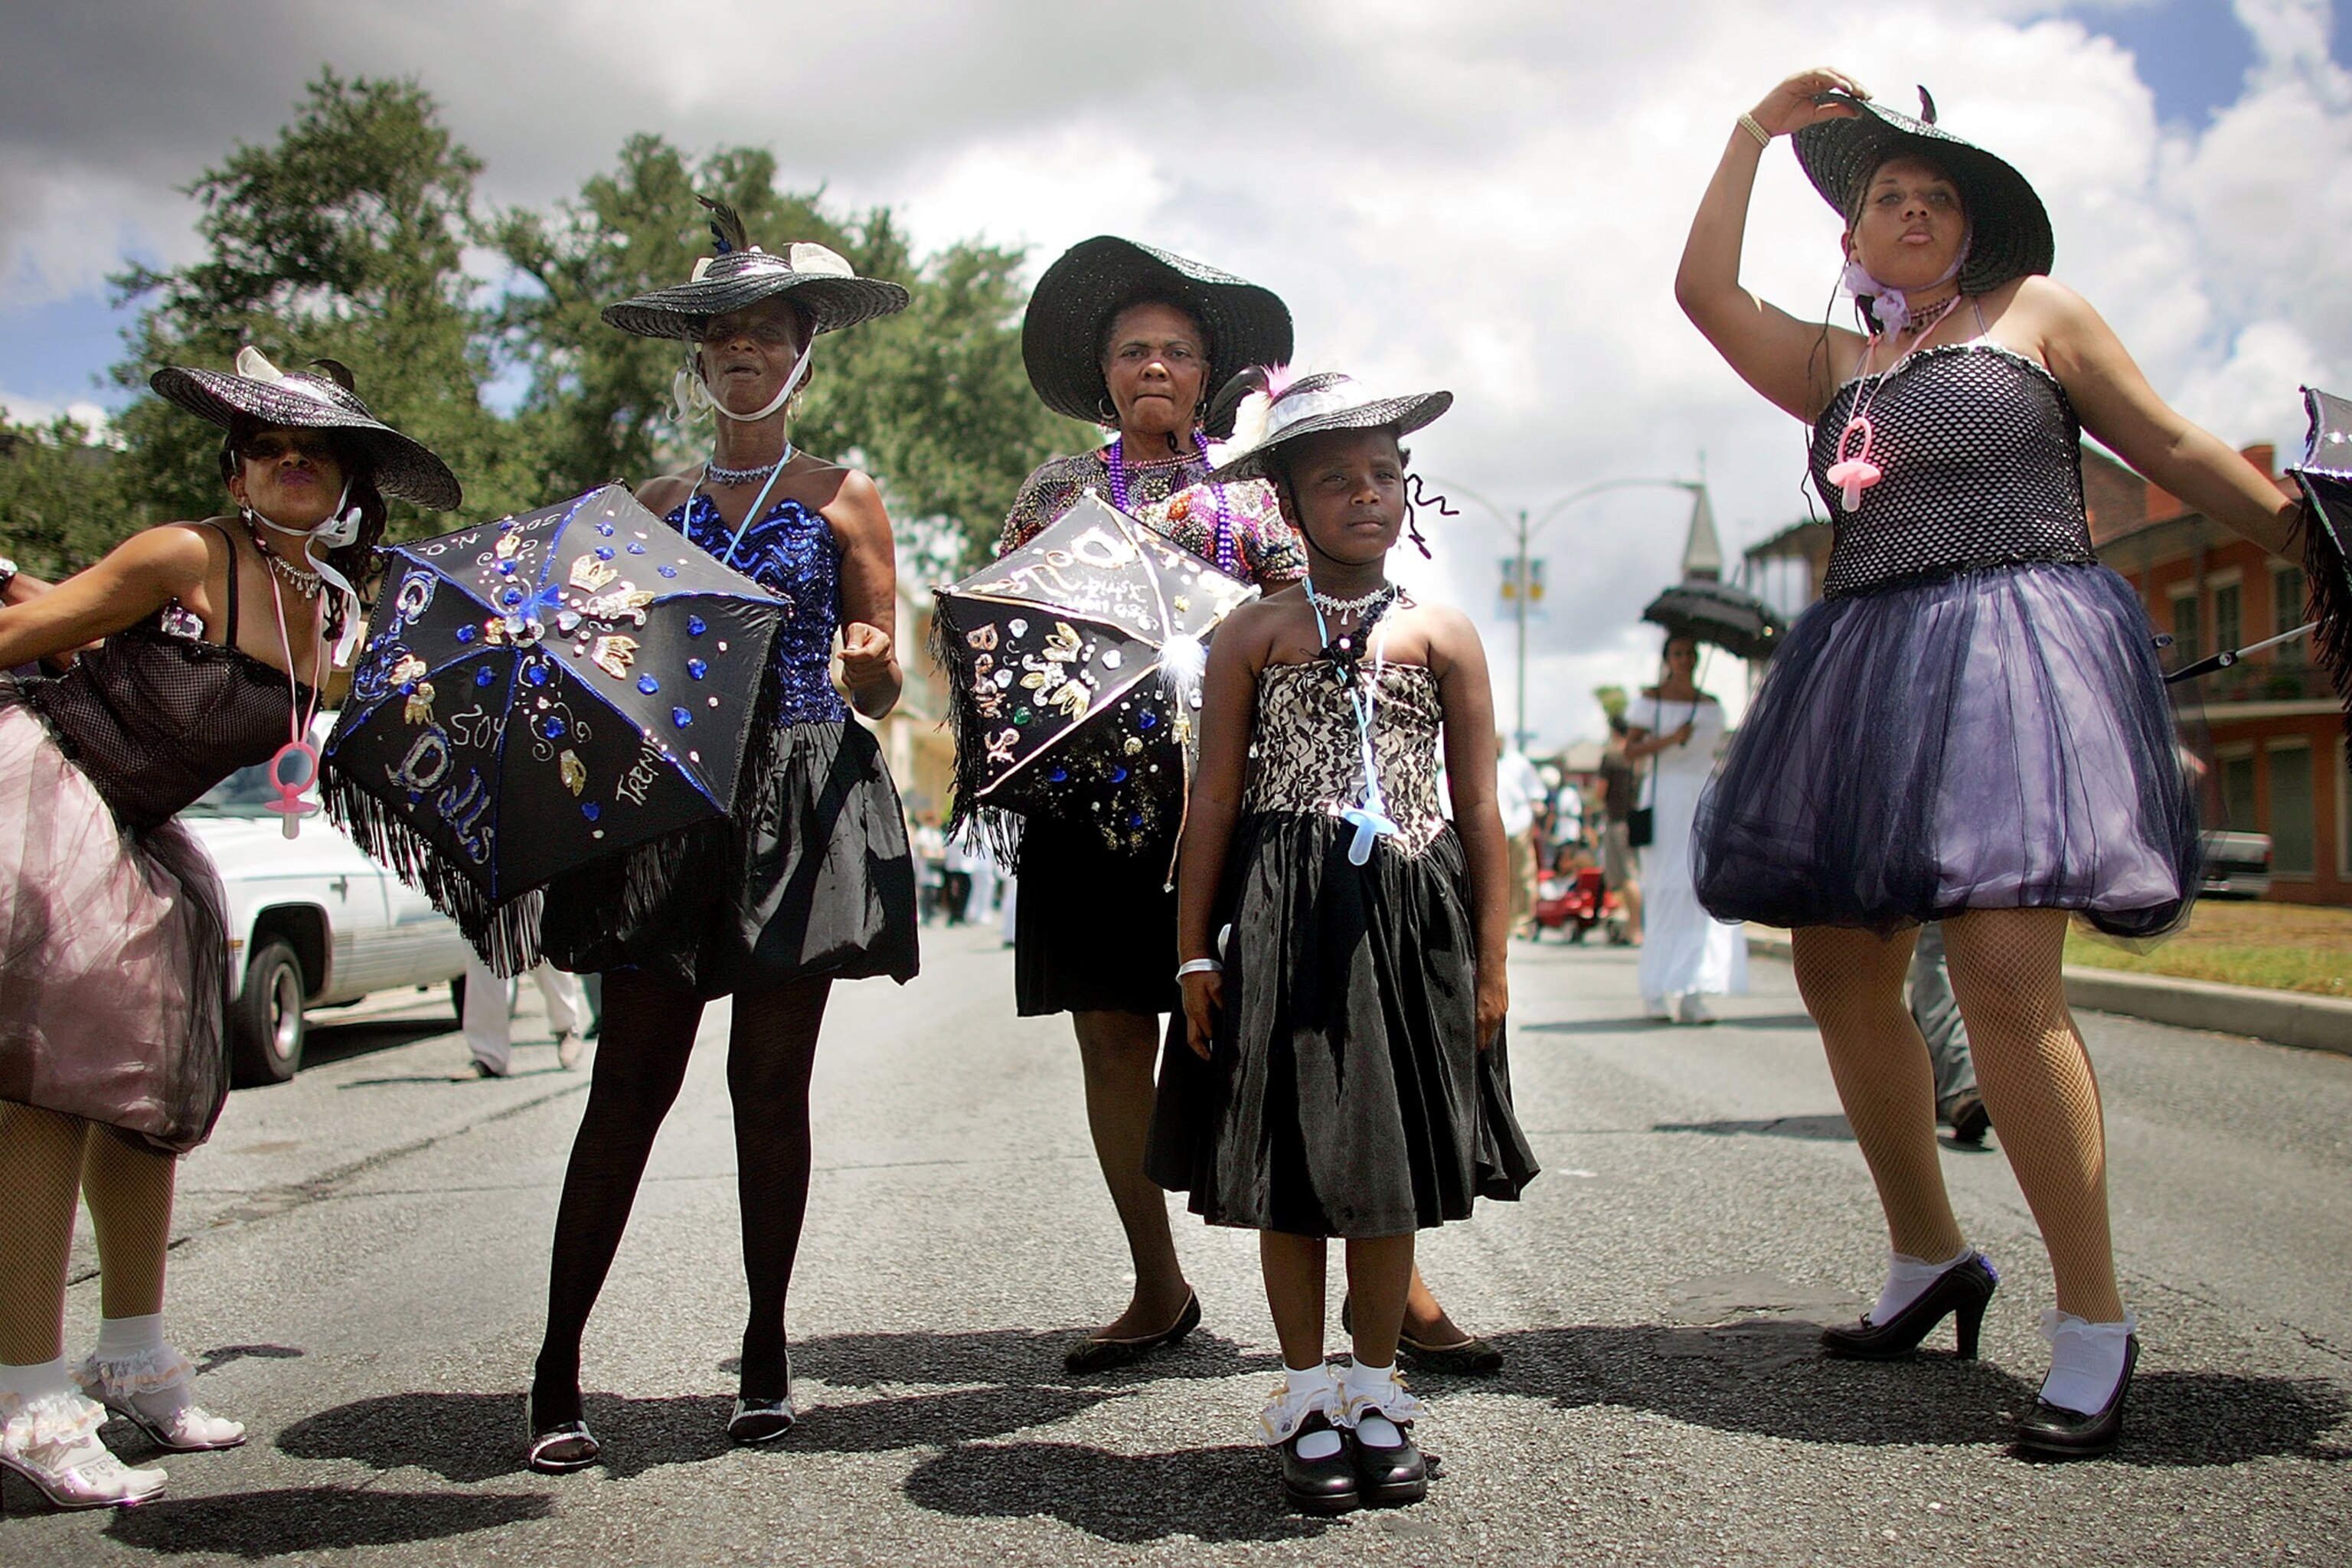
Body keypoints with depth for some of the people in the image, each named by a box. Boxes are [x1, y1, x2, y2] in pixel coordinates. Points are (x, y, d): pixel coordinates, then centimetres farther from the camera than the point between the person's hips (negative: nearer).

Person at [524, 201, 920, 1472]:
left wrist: (869, 662, -16)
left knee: (770, 1081, 1)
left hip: (800, 802, -1)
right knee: (631, 1078, -3)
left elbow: (881, 692, 5)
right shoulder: (655, 505, 15)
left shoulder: (842, 499, 9)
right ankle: (557, 1368, 2)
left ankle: (766, 1352, 14)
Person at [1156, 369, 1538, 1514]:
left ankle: (1375, 1396, 22)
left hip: (1408, 921, 1)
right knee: (1288, 1166, 3)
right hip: (1282, 924, -1)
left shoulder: (1443, 637, 6)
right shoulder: (1254, 633, 3)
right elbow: (1215, 798, 3)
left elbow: (1479, 809, 7)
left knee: (1388, 1163, 6)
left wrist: (1490, 962, 3)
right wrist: (1194, 950, 0)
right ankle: (1307, 1402, 18)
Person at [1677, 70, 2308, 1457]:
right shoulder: (1832, 363, 22)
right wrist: (1758, 132, 18)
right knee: (1839, 965, 2)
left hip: (2021, 638, -5)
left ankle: (2097, 1320, -10)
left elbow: (2172, 448, 12)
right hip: (1870, 663, 6)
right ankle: (1931, 1257, 20)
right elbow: (1704, 287, 15)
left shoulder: (2037, 312, 13)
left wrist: (2302, 529, 4)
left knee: (2003, 969, -19)